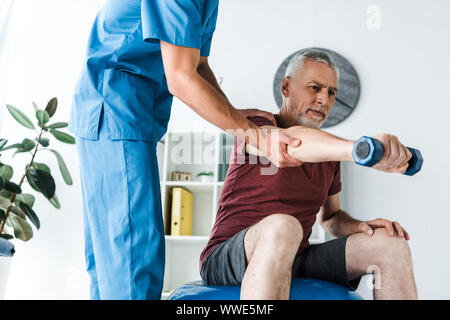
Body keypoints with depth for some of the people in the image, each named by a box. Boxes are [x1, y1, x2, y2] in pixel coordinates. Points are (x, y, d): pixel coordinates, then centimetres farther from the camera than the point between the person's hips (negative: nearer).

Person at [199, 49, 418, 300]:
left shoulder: (329, 155, 13)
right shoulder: (253, 126, -8)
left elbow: (330, 216, 21)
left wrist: (358, 226, -3)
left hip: (293, 260, 6)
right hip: (227, 259, -6)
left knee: (390, 243, -9)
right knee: (282, 226, -40)